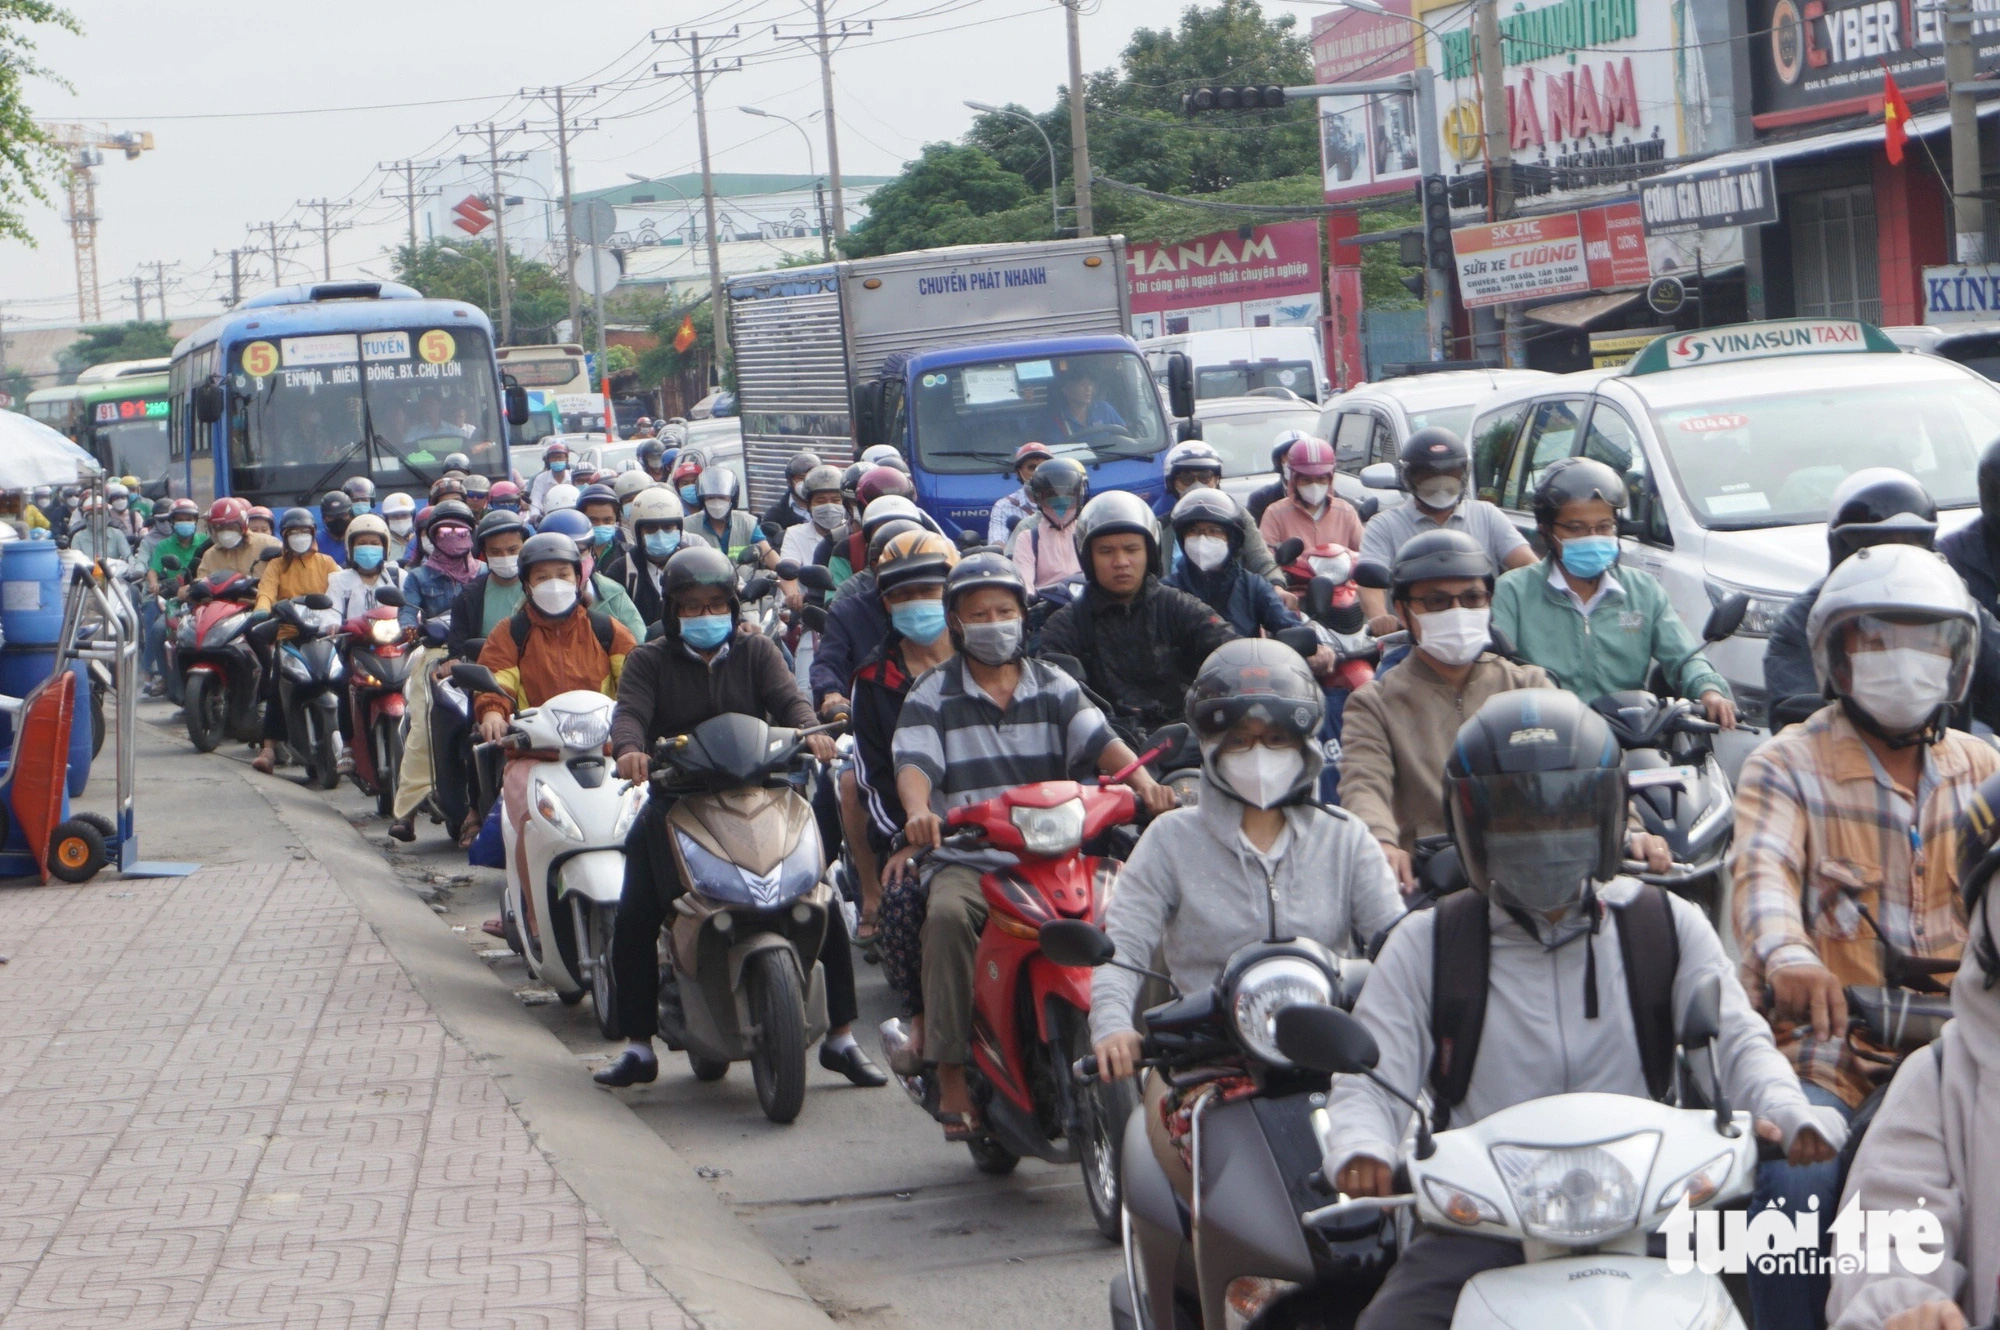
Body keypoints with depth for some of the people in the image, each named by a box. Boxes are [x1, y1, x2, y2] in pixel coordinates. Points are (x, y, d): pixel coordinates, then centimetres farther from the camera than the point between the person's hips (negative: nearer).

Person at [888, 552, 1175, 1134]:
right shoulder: (932, 694, 9)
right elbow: (914, 763, -6)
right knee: (947, 916, -34)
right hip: (967, 861, -2)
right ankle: (951, 1072, -31)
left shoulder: (1054, 686, 15)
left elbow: (1099, 740, 0)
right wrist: (920, 813, -30)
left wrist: (1143, 782, -22)